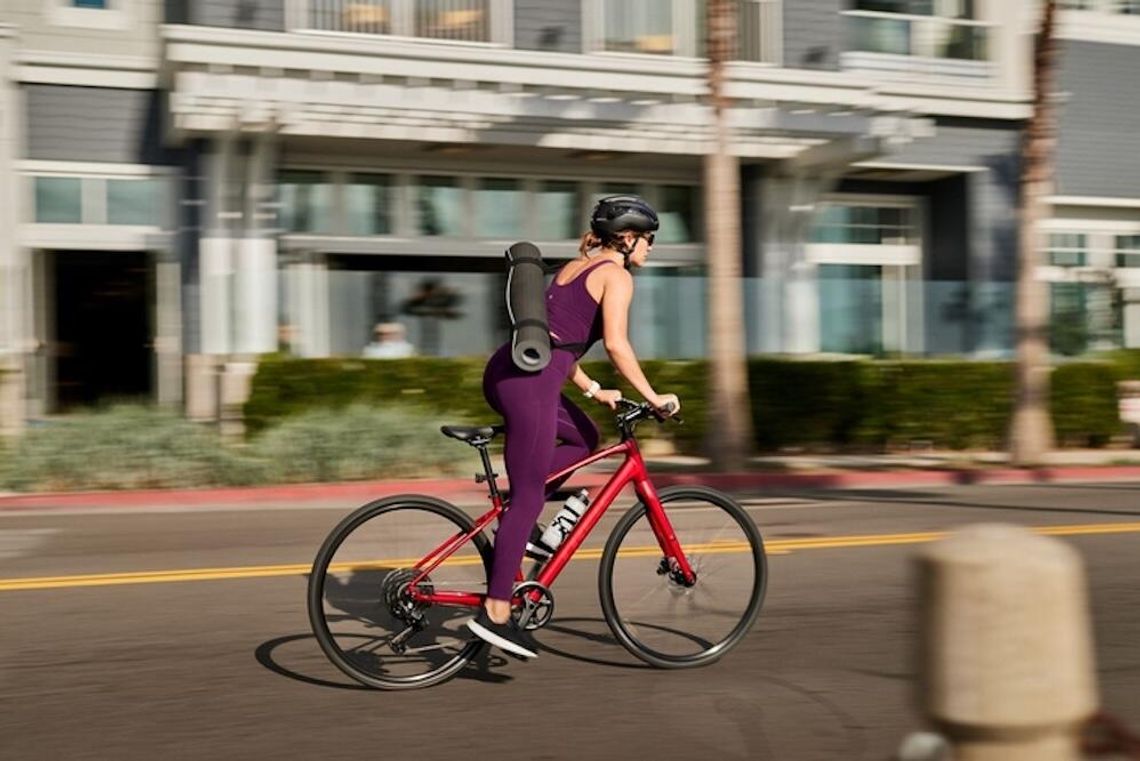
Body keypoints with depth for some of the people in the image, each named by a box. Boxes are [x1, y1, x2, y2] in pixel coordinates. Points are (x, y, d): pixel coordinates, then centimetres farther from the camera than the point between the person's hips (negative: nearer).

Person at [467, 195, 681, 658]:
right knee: (529, 496, -5)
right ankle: (495, 612, -4)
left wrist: (592, 389, 29)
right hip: (529, 381, -9)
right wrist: (653, 397, -6)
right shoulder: (616, 275, -1)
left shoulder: (576, 267, 24)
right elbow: (616, 344, -13)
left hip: (507, 370, 9)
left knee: (583, 439, 25)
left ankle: (515, 516, 12)